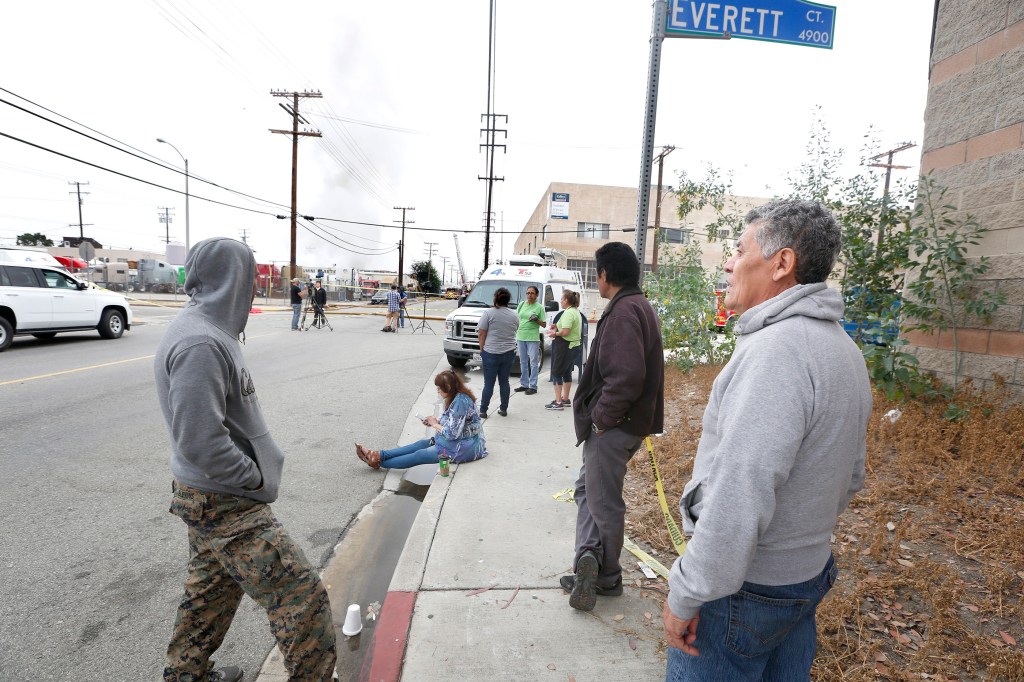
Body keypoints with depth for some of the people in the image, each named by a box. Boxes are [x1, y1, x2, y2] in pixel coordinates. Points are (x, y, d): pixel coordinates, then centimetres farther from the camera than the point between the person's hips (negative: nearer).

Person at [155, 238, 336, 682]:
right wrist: (256, 479, -16)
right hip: (226, 504, -10)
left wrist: (255, 472, 10)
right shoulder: (200, 344, -26)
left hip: (211, 498, 10)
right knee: (302, 596, -4)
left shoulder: (206, 330, 6)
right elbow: (200, 443, -29)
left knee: (212, 588, 27)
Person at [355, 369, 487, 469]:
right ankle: (378, 455, 7)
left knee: (420, 455, -3)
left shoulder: (460, 401, -26)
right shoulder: (457, 397, 5)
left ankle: (378, 462, 6)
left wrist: (435, 424, -10)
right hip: (459, 440, 9)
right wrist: (437, 421, 1)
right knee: (421, 444, 6)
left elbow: (452, 434, -26)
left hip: (464, 448, -9)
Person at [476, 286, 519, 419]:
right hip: (509, 353, 3)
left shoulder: (489, 313, -9)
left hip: (491, 353, -3)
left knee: (488, 383, 3)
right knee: (504, 382, 13)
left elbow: (481, 334, -8)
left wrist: (482, 348, 2)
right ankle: (504, 409, 19)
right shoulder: (514, 316, 4)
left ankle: (483, 411, 7)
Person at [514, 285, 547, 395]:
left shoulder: (539, 307, -2)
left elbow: (544, 325, 0)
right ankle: (524, 384, 23)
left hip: (533, 338, -5)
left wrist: (536, 319, -17)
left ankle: (533, 386, 2)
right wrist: (515, 332, 10)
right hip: (520, 337, 5)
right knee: (523, 362, 13)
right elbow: (516, 318, 18)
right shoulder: (521, 304, 9)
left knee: (533, 362, -3)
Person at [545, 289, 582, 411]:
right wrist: (558, 326, 12)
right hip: (574, 346, 10)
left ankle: (558, 402, -1)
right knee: (567, 373, 17)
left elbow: (565, 332, -28)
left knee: (556, 373, -1)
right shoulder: (576, 311, 12)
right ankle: (566, 399, 26)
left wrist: (555, 333, -11)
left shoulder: (568, 313, -19)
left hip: (564, 346, -10)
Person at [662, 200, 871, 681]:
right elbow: (850, 476, 14)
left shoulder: (775, 349, -26)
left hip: (745, 586, -9)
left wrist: (685, 595, -20)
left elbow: (739, 495, -30)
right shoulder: (843, 348, 6)